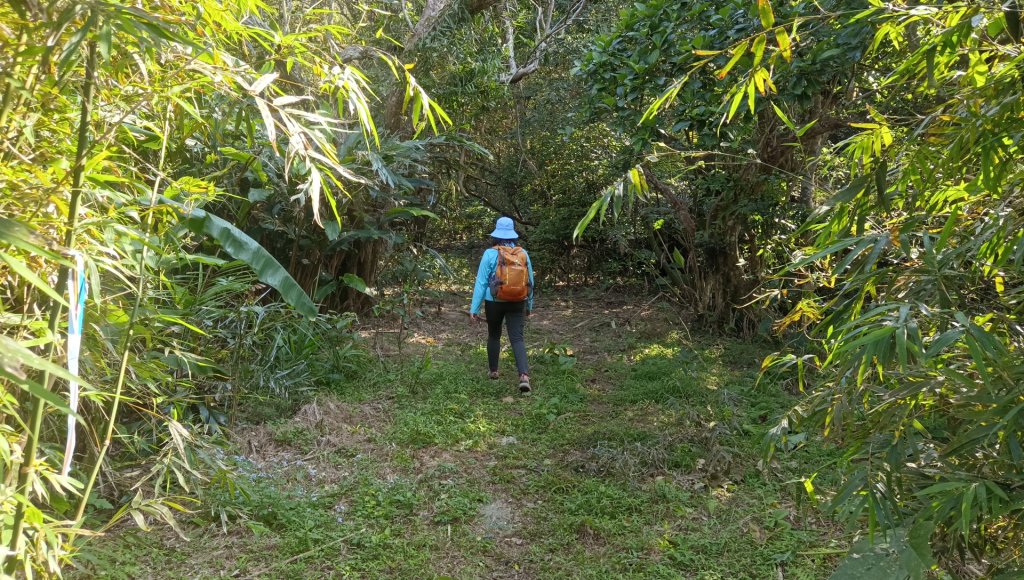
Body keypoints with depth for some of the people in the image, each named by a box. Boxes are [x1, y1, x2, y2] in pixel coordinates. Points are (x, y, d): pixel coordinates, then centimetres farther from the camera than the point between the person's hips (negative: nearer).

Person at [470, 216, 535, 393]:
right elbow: (530, 281, 7)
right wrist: (529, 305, 19)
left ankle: (493, 371, 32)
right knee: (517, 338, -1)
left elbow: (481, 282, -9)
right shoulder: (523, 253, -1)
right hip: (517, 303, 1)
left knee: (494, 335, 19)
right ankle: (524, 375, -19)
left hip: (494, 302, -1)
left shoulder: (490, 254, -10)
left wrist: (474, 308, -4)